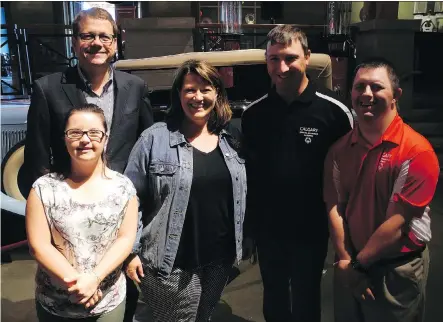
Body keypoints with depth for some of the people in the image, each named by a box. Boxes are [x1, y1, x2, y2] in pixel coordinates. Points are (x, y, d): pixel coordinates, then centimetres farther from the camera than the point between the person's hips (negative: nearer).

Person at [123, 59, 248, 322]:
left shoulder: (232, 138, 3)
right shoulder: (155, 138, -11)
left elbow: (243, 196, 10)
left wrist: (244, 243, 10)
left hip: (220, 260, 5)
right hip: (172, 265, -4)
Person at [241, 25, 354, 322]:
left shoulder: (335, 111, -13)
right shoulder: (253, 113, -3)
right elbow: (247, 171, 4)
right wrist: (248, 220, 5)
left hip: (311, 228, -2)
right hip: (267, 227, 3)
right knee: (273, 297, 22)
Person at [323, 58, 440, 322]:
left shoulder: (416, 151, -17)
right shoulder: (340, 149, 0)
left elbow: (397, 223, -19)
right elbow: (335, 208, -2)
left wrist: (358, 263, -11)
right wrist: (346, 260, -9)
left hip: (397, 272, -4)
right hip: (349, 269, 5)